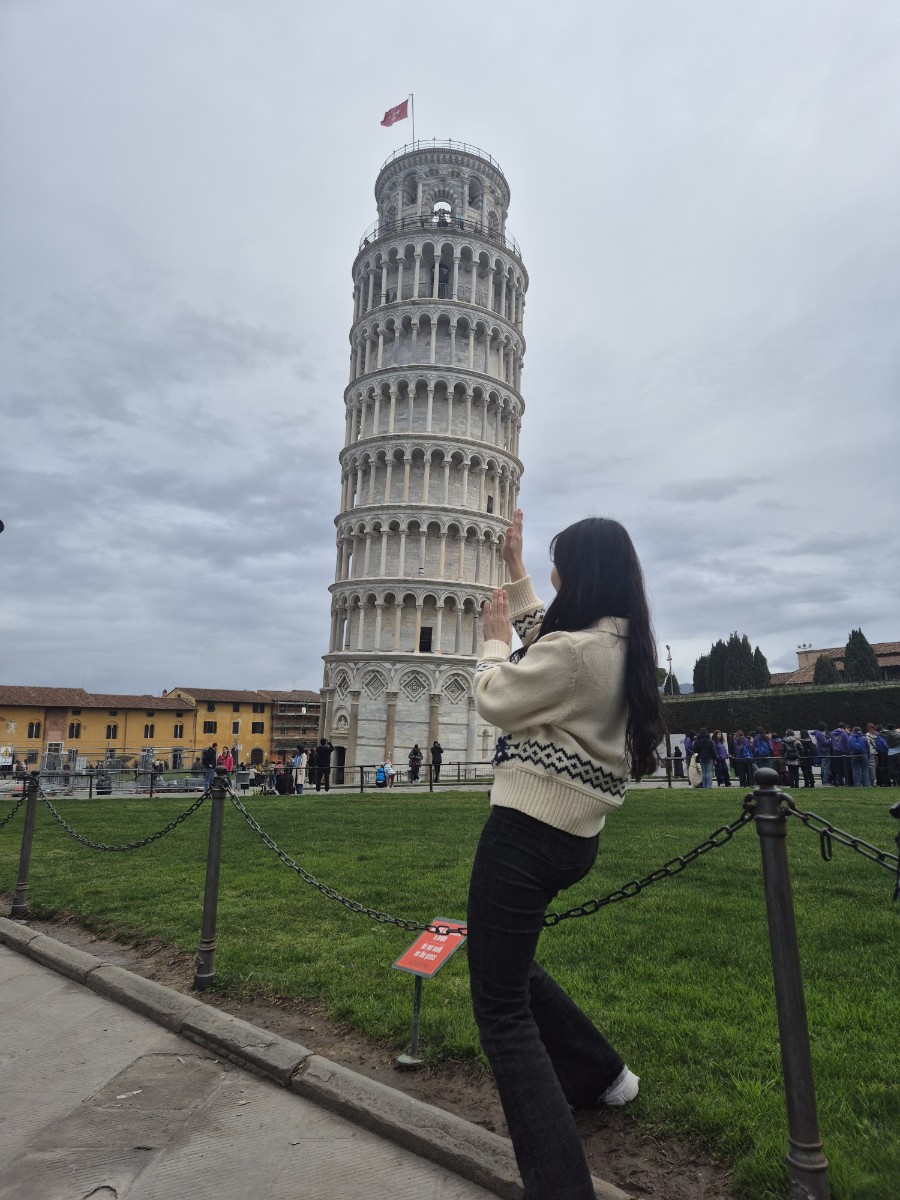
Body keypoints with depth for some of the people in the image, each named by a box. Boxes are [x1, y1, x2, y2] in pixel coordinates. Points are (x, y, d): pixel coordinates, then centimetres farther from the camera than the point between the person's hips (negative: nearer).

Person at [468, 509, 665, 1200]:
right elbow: (543, 642, 22)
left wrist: (494, 640, 7)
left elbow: (495, 702, -9)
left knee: (501, 1009, 2)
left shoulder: (573, 651, -23)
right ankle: (601, 1074, 40)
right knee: (507, 964, 30)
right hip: (575, 834, 10)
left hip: (526, 832, -9)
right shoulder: (625, 648, 5)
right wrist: (515, 572, 27)